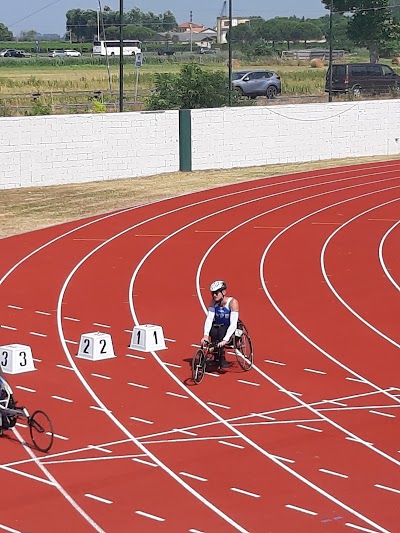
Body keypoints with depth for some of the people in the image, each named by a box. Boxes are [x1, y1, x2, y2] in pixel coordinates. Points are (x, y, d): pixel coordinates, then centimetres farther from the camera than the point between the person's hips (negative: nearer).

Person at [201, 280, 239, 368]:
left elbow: (233, 324, -29)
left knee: (221, 331, -35)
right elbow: (209, 319, -18)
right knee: (213, 332, -31)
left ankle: (222, 358, -21)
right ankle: (216, 357, -13)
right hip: (217, 326, 3)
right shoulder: (213, 302, -9)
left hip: (229, 328, -3)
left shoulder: (232, 302, -22)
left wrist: (225, 340, -40)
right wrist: (206, 335, -34)